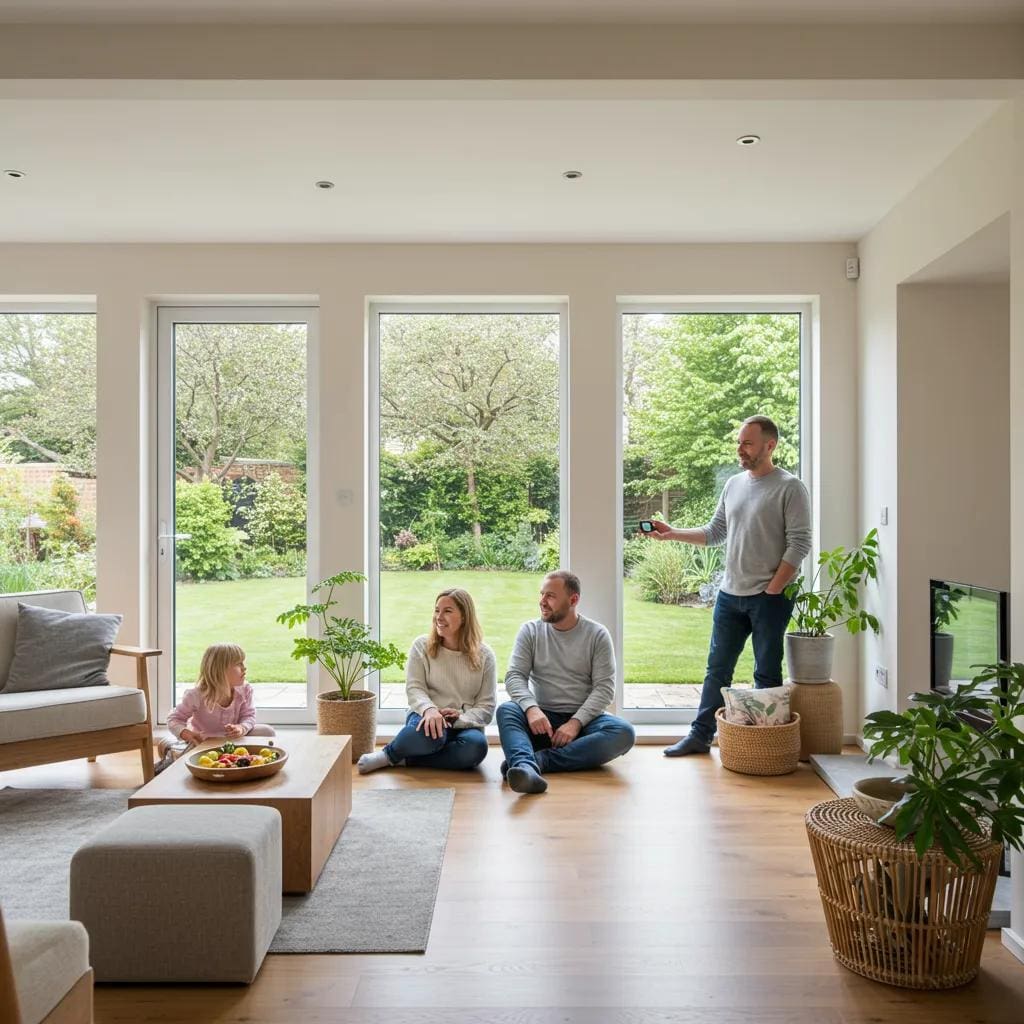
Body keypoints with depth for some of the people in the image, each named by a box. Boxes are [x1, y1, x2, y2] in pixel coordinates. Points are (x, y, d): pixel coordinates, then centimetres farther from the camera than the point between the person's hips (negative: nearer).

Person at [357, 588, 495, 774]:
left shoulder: (484, 655, 3)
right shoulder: (421, 646, 5)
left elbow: (486, 706, 1)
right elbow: (414, 688, -4)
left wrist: (461, 718, -19)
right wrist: (429, 709, -26)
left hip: (464, 725, 2)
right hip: (427, 716, -2)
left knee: (477, 746, -36)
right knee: (431, 735, -40)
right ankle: (388, 753, -8)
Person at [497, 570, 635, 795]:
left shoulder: (597, 634, 0)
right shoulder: (530, 631, 4)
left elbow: (605, 687, -7)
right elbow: (515, 676, -6)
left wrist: (576, 722, -21)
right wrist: (531, 708, -27)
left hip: (583, 719, 0)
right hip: (542, 718, 1)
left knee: (624, 733, -30)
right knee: (506, 710, -28)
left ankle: (537, 759, -38)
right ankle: (526, 769, -57)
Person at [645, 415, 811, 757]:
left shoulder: (789, 487, -8)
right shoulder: (733, 484, 12)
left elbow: (799, 544, -12)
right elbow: (715, 532, 16)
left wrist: (772, 590, -14)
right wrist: (671, 534, 5)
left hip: (770, 597, -6)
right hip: (730, 594, 6)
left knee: (767, 674, 5)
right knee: (717, 668, 11)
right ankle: (700, 735, 19)